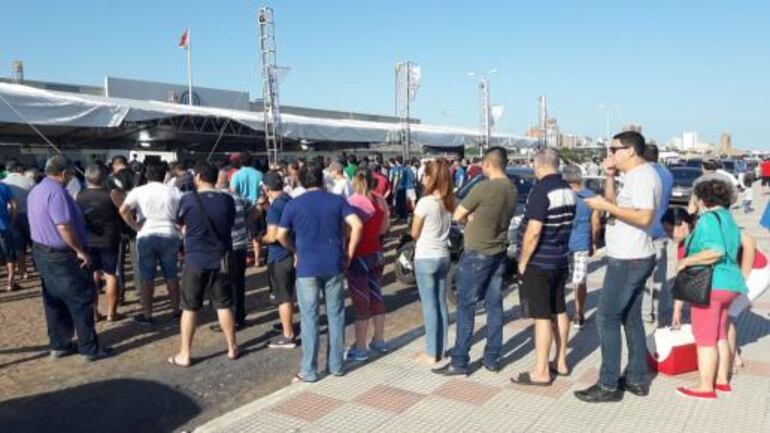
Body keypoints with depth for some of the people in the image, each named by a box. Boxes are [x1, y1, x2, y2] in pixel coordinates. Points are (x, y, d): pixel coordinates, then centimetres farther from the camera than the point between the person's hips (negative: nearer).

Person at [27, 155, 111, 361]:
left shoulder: (35, 191, 11)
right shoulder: (56, 192, -20)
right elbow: (64, 227, -26)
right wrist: (80, 251, -18)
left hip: (41, 252, 10)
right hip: (62, 256, -10)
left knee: (54, 302, 15)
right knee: (81, 301, -1)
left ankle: (59, 345, 22)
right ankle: (90, 348, 5)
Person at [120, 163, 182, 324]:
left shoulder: (138, 191, -1)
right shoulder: (174, 191, 3)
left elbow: (123, 210, -14)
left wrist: (135, 226, -6)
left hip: (146, 236, -1)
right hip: (169, 236, 1)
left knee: (147, 278, 8)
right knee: (171, 276, 14)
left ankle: (147, 314, 14)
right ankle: (176, 310, 22)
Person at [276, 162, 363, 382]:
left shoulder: (294, 204, 0)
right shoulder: (337, 200, 3)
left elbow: (281, 236, 1)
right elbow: (357, 225, -8)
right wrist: (349, 253, 1)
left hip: (307, 267, -2)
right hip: (334, 265, 2)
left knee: (310, 318, 4)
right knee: (336, 315, 12)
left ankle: (309, 370, 10)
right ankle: (336, 365, 21)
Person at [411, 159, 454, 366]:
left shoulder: (425, 202, -18)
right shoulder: (450, 202, 2)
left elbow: (414, 233, -9)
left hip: (425, 259, -6)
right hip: (443, 257, 6)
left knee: (429, 306, 1)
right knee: (441, 304, 13)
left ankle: (431, 354, 8)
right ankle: (440, 350, 22)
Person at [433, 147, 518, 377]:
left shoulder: (483, 188, -20)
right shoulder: (512, 189, 3)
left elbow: (457, 216, -11)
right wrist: (475, 218, 0)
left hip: (476, 254, -7)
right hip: (498, 253, 7)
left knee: (466, 307, 0)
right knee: (494, 306, 12)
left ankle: (460, 362, 5)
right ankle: (492, 359, 20)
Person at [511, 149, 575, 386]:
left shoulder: (541, 190, -19)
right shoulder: (568, 190, 7)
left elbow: (533, 232, -23)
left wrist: (523, 261, -13)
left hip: (539, 263, -9)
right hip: (560, 260, 9)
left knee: (542, 316, -3)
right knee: (559, 311, 16)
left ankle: (541, 372, 4)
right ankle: (561, 362, 27)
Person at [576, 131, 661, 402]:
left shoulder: (643, 176, -17)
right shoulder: (635, 176, 14)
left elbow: (644, 217, -27)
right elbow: (616, 207, 16)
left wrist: (604, 206, -23)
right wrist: (610, 177, 6)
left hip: (628, 261, -11)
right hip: (631, 259, 11)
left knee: (607, 318, -5)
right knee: (630, 318, 16)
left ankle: (609, 386, 2)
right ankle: (637, 379, 26)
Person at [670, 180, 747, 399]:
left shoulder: (709, 218, -14)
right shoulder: (729, 219, 16)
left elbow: (716, 251, -28)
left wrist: (686, 261, -17)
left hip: (710, 285, -10)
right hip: (729, 284, 10)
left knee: (705, 337, -3)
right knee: (719, 336, 18)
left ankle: (705, 387, 1)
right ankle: (722, 380, 26)